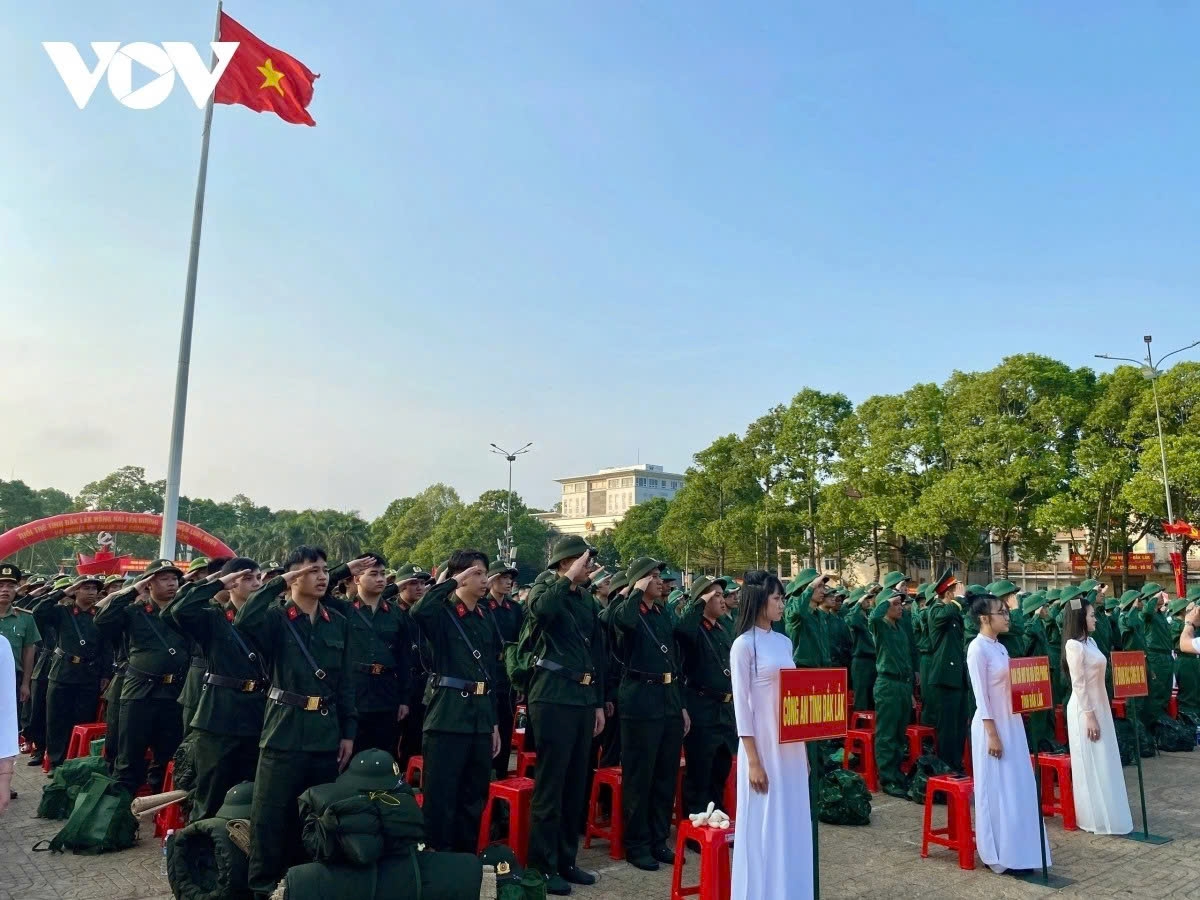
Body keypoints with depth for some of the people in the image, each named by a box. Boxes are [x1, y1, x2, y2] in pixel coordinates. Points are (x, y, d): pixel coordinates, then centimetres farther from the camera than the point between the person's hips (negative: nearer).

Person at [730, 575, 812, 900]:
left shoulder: (784, 642, 9)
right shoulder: (743, 645, -10)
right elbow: (741, 704, -11)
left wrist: (805, 750, 13)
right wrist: (753, 760, -14)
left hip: (790, 746, 6)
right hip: (762, 745, -6)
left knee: (792, 822, 12)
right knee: (763, 825, 3)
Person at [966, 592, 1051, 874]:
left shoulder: (1000, 647, 11)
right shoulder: (978, 648, -15)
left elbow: (1008, 688, 15)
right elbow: (981, 695, -17)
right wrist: (992, 734, -19)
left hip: (1011, 723, 9)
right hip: (992, 725, -8)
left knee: (1017, 788, 13)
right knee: (995, 790, 0)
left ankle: (1014, 849, 24)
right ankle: (997, 854, 12)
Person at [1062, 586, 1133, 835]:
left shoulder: (1090, 641, 10)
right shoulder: (1074, 645, -17)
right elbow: (1078, 684, -19)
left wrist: (1098, 712, 15)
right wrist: (1090, 716, -19)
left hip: (1099, 706, 9)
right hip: (1086, 709, -9)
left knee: (1103, 762, 16)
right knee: (1091, 765, 0)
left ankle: (1105, 813, 27)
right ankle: (1096, 819, 9)